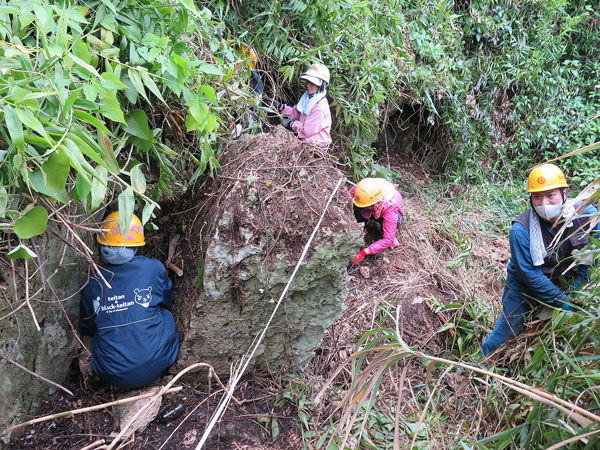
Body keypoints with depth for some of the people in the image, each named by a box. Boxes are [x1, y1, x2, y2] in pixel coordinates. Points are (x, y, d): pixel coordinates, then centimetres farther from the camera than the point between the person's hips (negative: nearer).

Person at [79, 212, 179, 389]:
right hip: (155, 366, -2)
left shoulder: (93, 282, -6)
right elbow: (168, 300, 12)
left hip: (113, 376, 2)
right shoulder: (153, 268, -9)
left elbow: (86, 328, 11)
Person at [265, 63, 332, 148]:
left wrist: (291, 124, -13)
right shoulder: (307, 98, 11)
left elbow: (309, 129, -24)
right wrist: (279, 106, 10)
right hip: (306, 142, 9)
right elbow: (295, 113, 22)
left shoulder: (320, 106, -20)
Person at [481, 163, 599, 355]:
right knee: (506, 335, 4)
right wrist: (562, 301, -22)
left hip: (565, 283, 4)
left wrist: (577, 289, -10)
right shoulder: (521, 230, -30)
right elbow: (530, 274, -24)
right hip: (525, 289, -4)